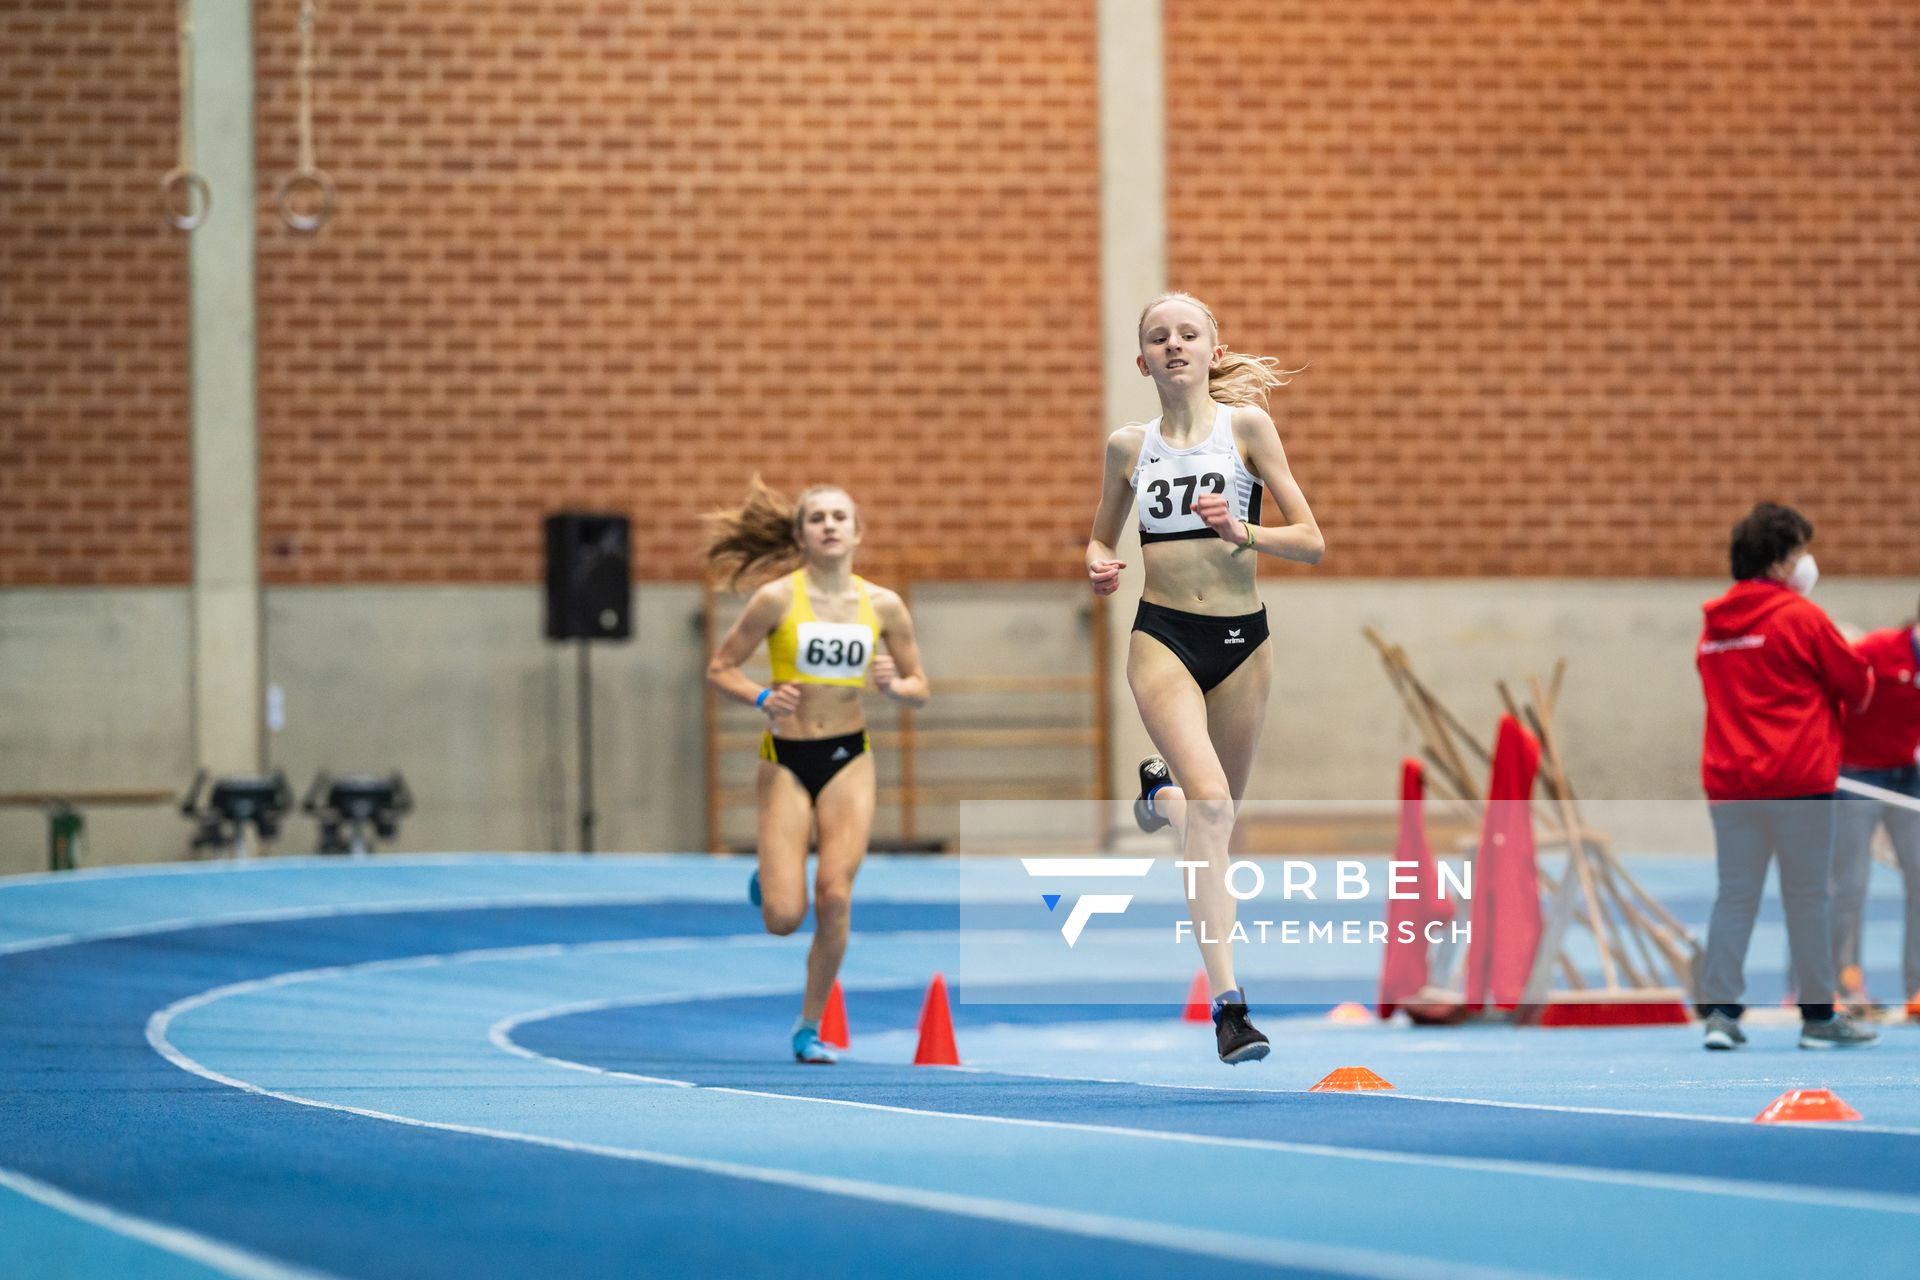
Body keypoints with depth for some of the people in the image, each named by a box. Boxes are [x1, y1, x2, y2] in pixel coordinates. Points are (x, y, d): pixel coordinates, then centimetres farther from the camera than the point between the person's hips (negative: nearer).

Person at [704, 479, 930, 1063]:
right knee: (784, 918, -8)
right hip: (786, 759, -2)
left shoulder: (883, 605, 1)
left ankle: (810, 1026, 5)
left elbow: (920, 687, 9)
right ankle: (769, 879, 31)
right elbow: (720, 668, -2)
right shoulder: (776, 599, -7)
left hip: (848, 760, 2)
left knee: (835, 897, -13)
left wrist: (894, 684, -13)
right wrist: (763, 698, -20)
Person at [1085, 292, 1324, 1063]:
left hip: (1240, 639, 1)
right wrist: (1099, 565, -2)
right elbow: (1101, 536, 21)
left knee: (1217, 815, 13)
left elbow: (1310, 541, -1)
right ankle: (1226, 1002, -22)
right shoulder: (1128, 445, 6)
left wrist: (1240, 531, -19)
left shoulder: (1246, 424, -1)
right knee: (1210, 805, -22)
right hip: (1162, 639, -1)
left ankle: (1159, 790, 51)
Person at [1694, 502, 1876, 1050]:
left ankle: (1720, 1010, -2)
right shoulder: (1800, 616, -8)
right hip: (1798, 779, -5)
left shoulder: (1714, 625, 10)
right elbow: (1857, 685, -2)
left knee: (1734, 897, 6)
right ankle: (1818, 1016, 7)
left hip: (1729, 780, 5)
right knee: (1806, 897, 2)